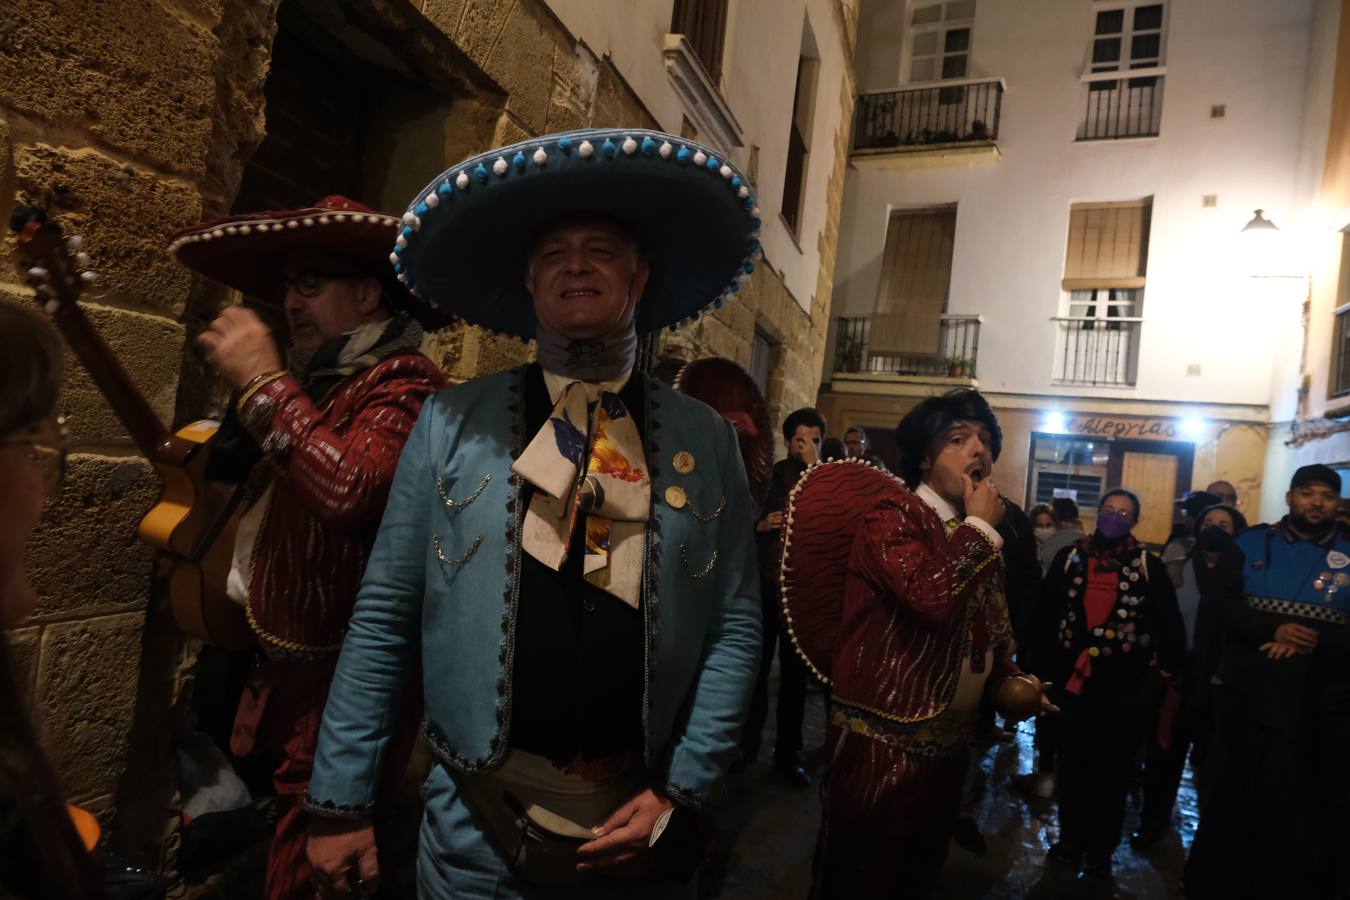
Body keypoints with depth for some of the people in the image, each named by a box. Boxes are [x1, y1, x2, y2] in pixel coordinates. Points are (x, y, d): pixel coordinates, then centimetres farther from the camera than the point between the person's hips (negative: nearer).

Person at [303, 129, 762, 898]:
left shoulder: (708, 441, -3)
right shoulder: (451, 424, -4)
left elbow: (737, 626, -3)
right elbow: (385, 619, -2)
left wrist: (681, 791, -8)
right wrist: (342, 801, -1)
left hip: (641, 821, 1)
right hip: (478, 830, 0)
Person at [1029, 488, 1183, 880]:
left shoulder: (1149, 567, -1)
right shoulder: (1069, 558, 3)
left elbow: (1170, 626, 1)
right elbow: (1045, 616, 4)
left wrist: (1162, 674, -1)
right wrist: (1043, 668, 1)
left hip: (1124, 690, -2)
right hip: (1070, 682, 2)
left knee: (1112, 773, 9)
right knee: (1071, 767, 13)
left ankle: (1100, 850, 24)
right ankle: (1071, 839, 30)